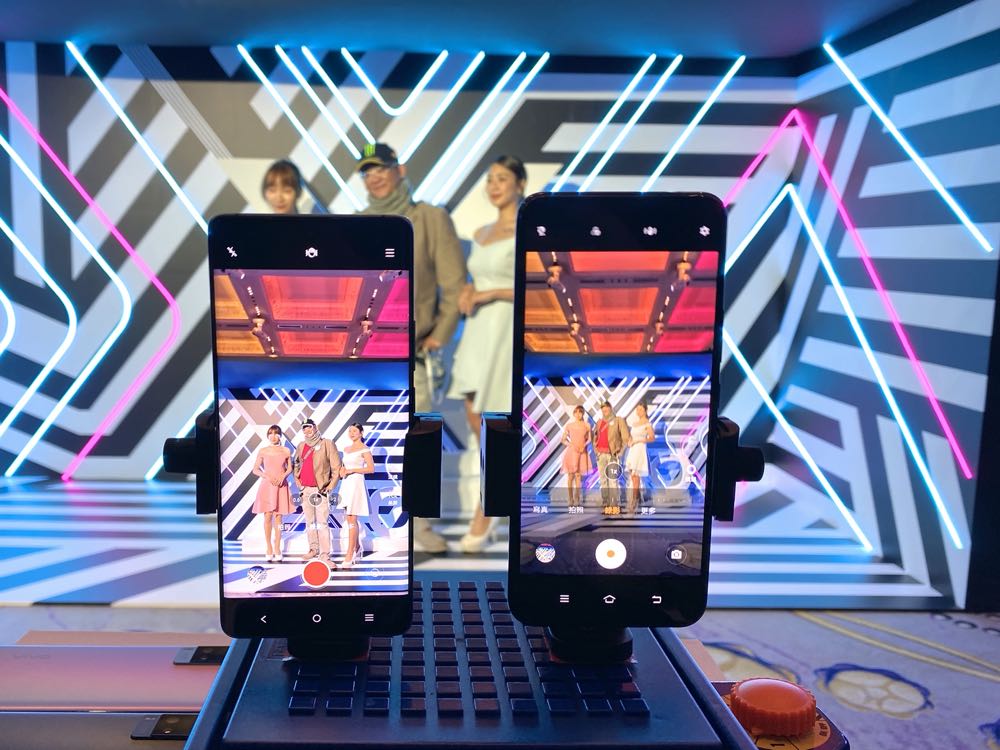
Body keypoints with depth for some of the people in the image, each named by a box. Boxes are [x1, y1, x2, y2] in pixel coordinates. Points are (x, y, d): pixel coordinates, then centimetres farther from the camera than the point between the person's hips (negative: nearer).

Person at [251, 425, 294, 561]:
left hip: (281, 486, 1)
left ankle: (277, 549, 6)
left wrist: (283, 476, -10)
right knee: (268, 517, -2)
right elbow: (255, 469, 4)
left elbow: (289, 468, 9)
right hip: (267, 485, -1)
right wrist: (268, 476, -12)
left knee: (278, 517, 2)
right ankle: (269, 549, 5)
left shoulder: (286, 451, 5)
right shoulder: (263, 451, 3)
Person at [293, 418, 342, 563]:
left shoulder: (327, 444, -5)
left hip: (320, 490, -6)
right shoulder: (301, 446, 12)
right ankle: (313, 549, 21)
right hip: (305, 490, 6)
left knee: (322, 523, -10)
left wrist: (330, 487, -9)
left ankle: (325, 554, -11)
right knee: (309, 522, 11)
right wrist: (298, 482, 14)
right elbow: (296, 464, 25)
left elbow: (336, 467, -6)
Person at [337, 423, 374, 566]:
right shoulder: (346, 449, 16)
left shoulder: (364, 449, -6)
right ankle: (357, 549, 24)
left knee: (352, 520, -10)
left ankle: (349, 555, -10)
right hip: (346, 484, 7)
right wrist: (342, 470, 5)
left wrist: (351, 470, -16)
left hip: (356, 484, -7)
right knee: (350, 519, 12)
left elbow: (371, 469, -12)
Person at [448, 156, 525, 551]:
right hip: (477, 333, 8)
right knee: (476, 423, 12)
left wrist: (492, 293, -18)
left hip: (507, 333, -7)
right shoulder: (481, 234, 15)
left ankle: (483, 519, 8)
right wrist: (468, 292, -2)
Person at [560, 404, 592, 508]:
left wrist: (584, 446, -11)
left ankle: (577, 499, 9)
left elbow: (589, 439, 7)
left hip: (582, 452, 1)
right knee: (570, 475, 0)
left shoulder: (587, 426, 3)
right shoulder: (569, 426, 1)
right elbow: (563, 440, 5)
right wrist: (571, 445, -11)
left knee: (578, 475, 4)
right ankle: (570, 499, 3)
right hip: (571, 452, -1)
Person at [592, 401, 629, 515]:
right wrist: (596, 449, 10)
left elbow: (626, 437, -1)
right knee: (603, 480, 4)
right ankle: (605, 505, 7)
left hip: (613, 454, -5)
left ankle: (615, 505, -12)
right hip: (601, 454, 5)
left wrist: (620, 451, -8)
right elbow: (594, 436, 25)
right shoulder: (599, 422, 17)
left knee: (613, 480, -12)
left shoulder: (618, 421, 3)